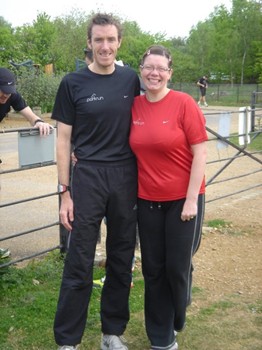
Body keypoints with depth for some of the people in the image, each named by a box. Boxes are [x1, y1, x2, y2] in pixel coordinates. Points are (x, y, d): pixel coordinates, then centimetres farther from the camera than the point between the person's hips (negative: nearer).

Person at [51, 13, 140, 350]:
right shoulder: (73, 83, -1)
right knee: (79, 264, 0)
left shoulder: (130, 79, 6)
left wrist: (143, 177, 6)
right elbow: (64, 140, 0)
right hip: (88, 177, -3)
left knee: (122, 260, 11)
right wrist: (65, 192, -5)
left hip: (127, 178, 3)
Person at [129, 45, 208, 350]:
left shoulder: (184, 103, -11)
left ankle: (176, 322, 37)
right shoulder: (134, 106, 2)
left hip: (182, 199, -4)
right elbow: (130, 149, 14)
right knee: (153, 269, 10)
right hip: (147, 200, 4)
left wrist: (191, 200, -13)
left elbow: (200, 154, -10)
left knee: (178, 267, 7)